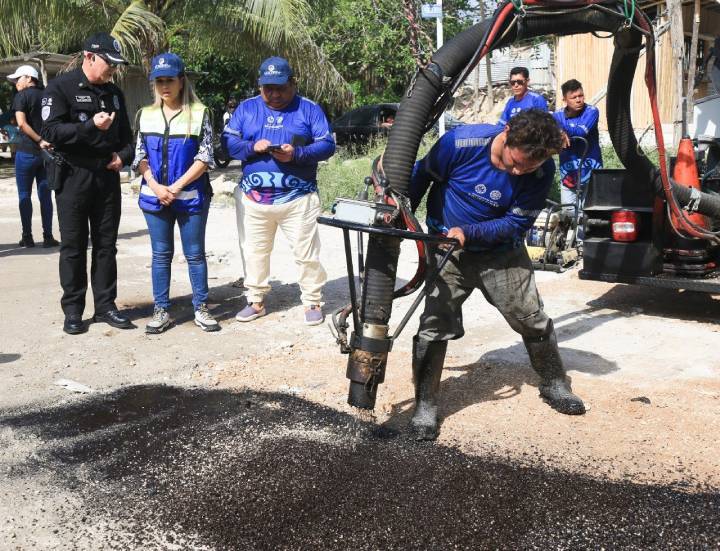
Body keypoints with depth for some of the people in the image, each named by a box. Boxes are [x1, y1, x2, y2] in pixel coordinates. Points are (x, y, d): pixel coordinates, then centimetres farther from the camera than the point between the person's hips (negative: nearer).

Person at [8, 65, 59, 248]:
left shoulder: (22, 96, -4)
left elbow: (21, 123, -17)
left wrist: (39, 141, -16)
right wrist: (44, 141, 8)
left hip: (27, 151, -4)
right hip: (47, 151, 4)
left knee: (25, 195, 4)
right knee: (45, 195, 7)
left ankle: (27, 237, 5)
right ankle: (48, 237, 5)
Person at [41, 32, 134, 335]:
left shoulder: (114, 93, 14)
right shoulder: (61, 88, -5)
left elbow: (126, 135, 22)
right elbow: (50, 132, -15)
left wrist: (123, 156, 1)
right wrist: (92, 126, -24)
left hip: (108, 177, 5)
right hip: (74, 177, -5)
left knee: (106, 245, 9)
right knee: (73, 247, 2)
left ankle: (105, 305, 17)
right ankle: (73, 310, 10)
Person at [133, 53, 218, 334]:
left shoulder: (198, 113, -3)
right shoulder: (146, 114, 8)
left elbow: (205, 157, -7)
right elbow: (140, 155, 7)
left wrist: (176, 187, -13)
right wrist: (155, 186, -9)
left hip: (191, 196, -3)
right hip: (154, 197, 3)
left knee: (195, 254, 4)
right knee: (161, 255, 8)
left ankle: (201, 309, 14)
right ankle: (161, 311, 15)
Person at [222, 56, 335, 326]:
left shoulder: (309, 109, 2)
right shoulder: (246, 108, 9)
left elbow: (327, 145, -4)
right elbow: (228, 140, 3)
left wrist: (296, 154, -21)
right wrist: (252, 147, -18)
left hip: (298, 198, -3)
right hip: (254, 198, 3)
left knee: (306, 253, 1)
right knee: (255, 252, 13)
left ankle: (312, 302, 15)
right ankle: (256, 301, 27)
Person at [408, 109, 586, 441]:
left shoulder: (542, 172, -19)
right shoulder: (463, 142, -24)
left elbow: (517, 222, -14)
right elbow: (422, 175, -7)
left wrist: (469, 233, -25)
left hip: (501, 251, 2)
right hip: (448, 248, -1)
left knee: (532, 319, 6)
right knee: (435, 323, -9)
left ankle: (554, 385, 30)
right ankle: (425, 407, 4)